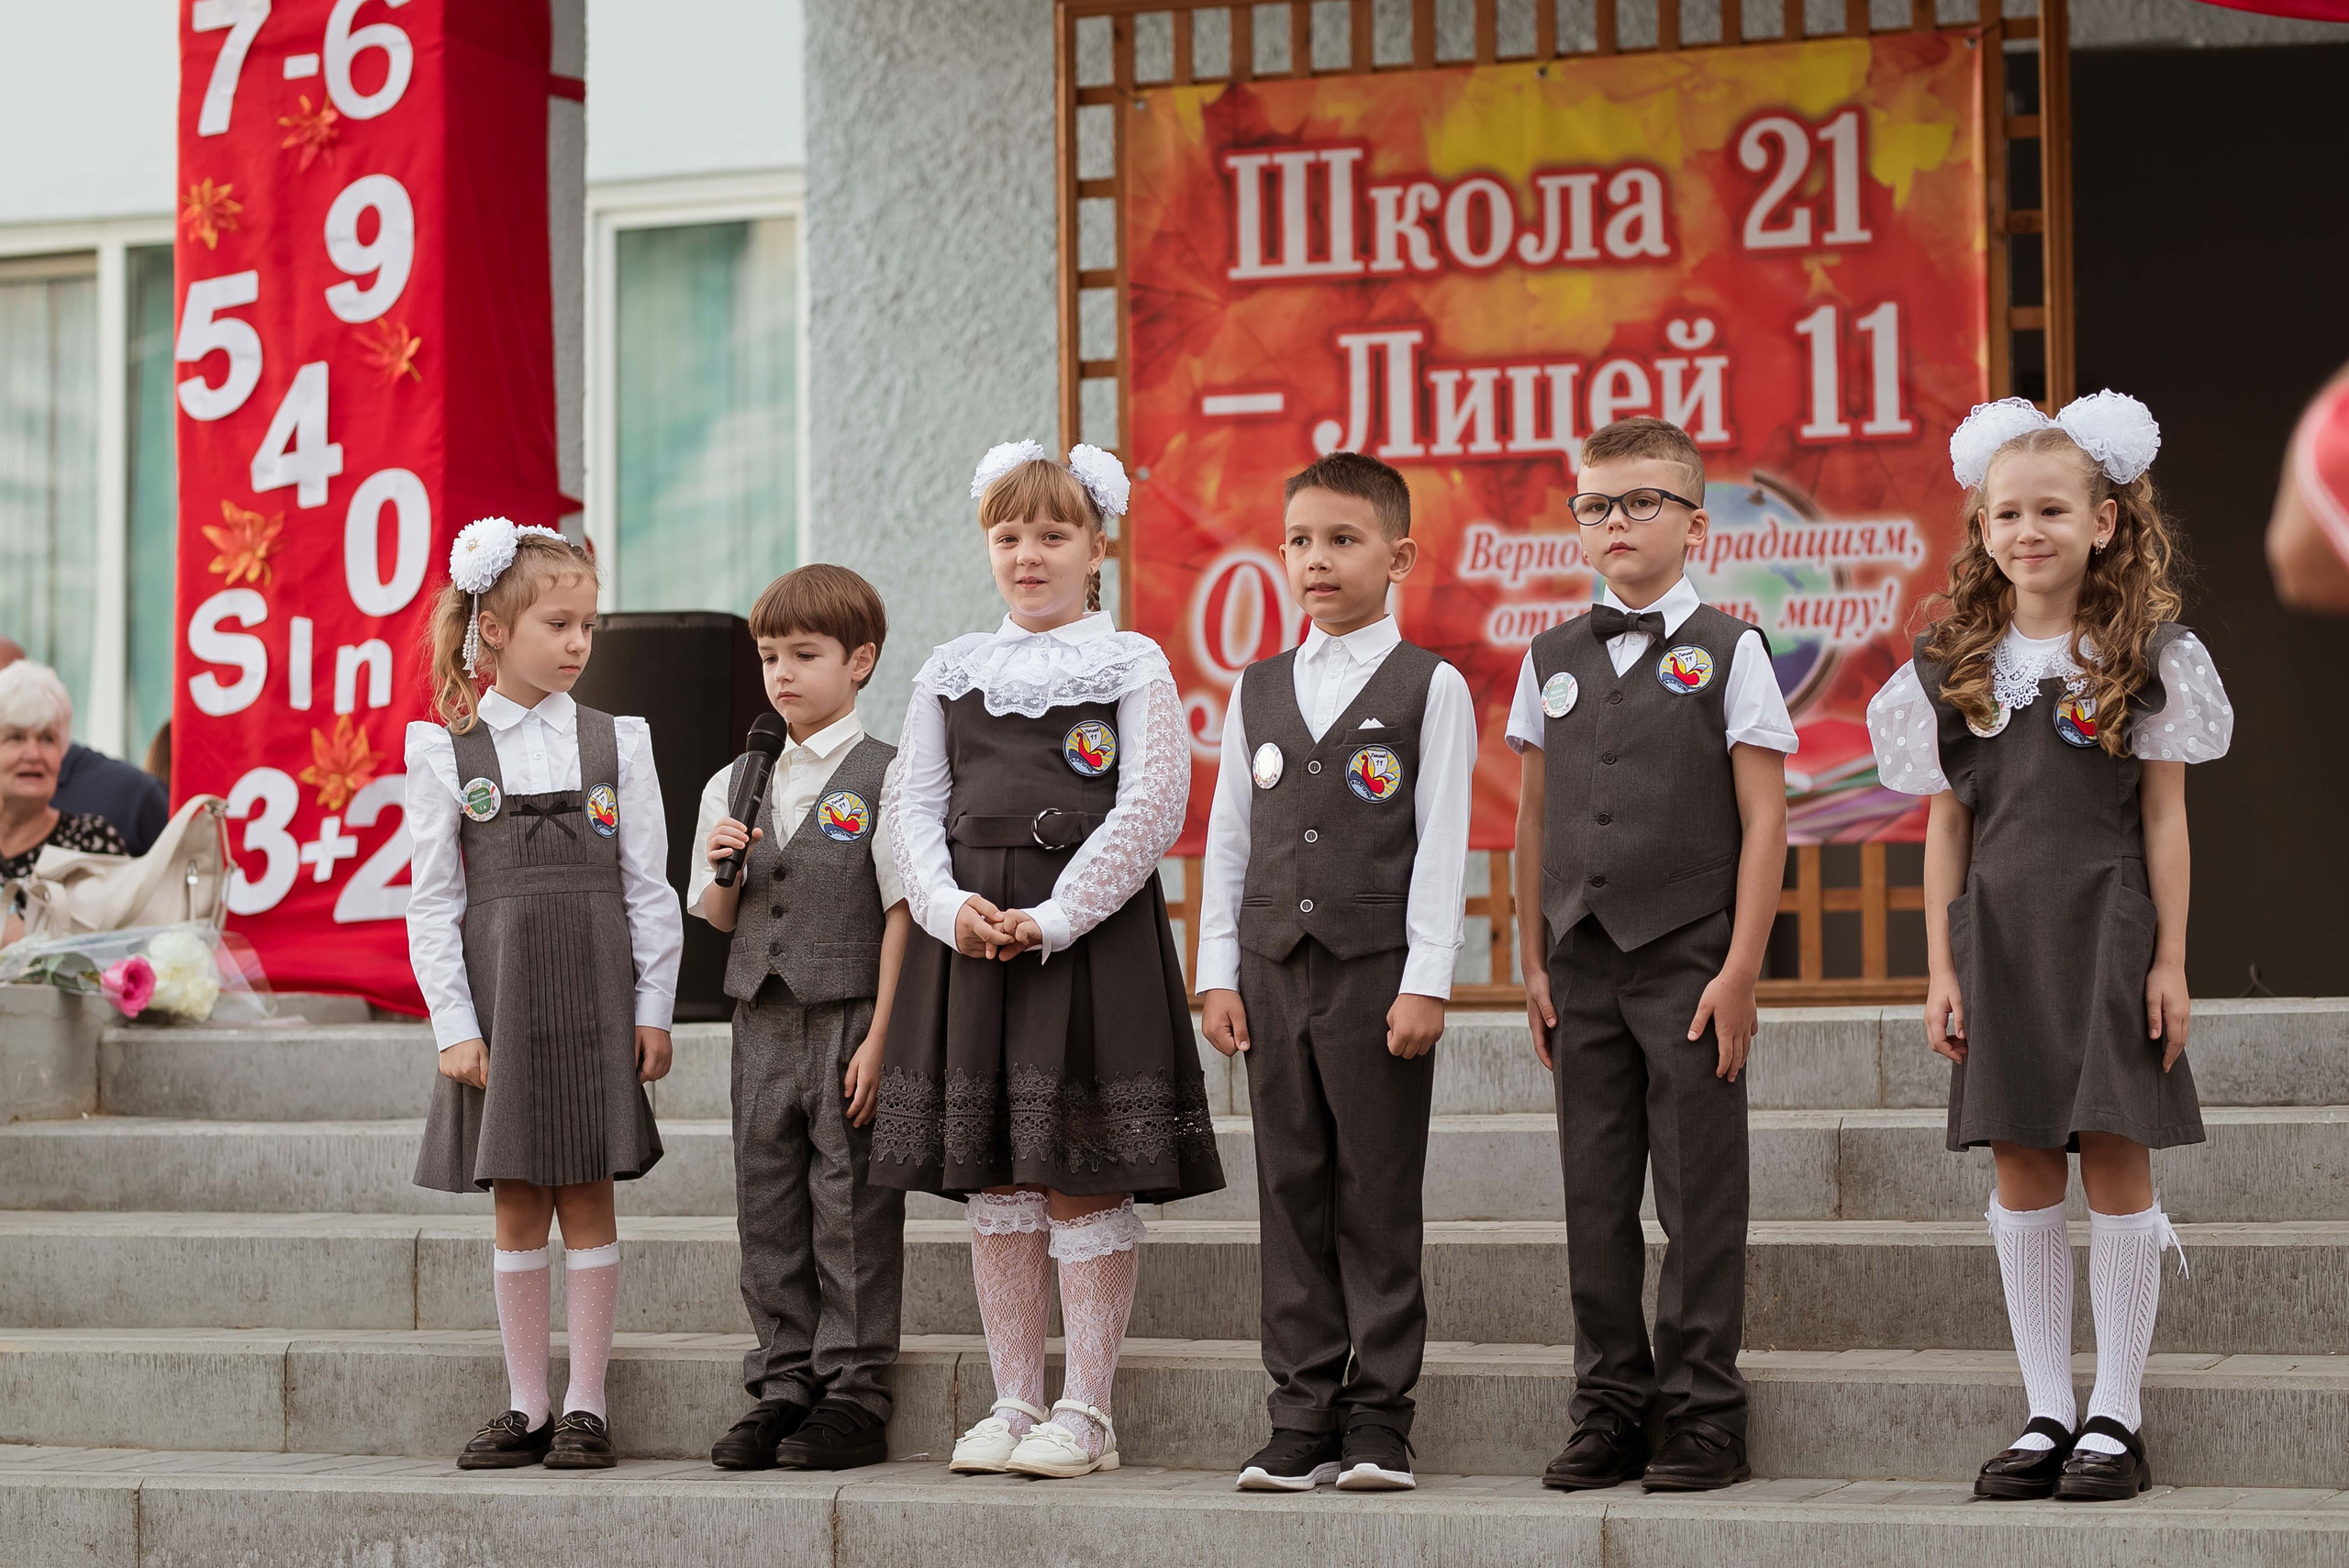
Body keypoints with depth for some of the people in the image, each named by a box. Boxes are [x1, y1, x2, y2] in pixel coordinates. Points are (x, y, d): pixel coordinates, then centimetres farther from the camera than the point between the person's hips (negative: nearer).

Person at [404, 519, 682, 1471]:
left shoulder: (617, 745, 4)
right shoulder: (447, 756, 1)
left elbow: (649, 887, 5)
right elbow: (432, 900, 1)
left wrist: (653, 1009, 1)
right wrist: (454, 1024, -5)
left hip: (595, 999, 0)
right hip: (500, 999, 0)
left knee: (587, 1204, 3)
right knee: (518, 1210, 6)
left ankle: (585, 1408, 9)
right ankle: (525, 1407, 14)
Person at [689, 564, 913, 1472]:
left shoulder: (883, 777, -5)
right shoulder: (733, 785, 12)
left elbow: (900, 914, -8)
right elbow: (717, 917, 17)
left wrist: (880, 1040, -13)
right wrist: (723, 869, -7)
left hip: (849, 1022, -5)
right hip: (762, 1024, 6)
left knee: (852, 1209, -1)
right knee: (767, 1209, 9)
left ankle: (854, 1391, 6)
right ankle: (783, 1387, 17)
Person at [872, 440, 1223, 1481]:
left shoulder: (1132, 666, 0)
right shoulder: (951, 672, 13)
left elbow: (1151, 809, -8)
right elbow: (912, 805, 9)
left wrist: (1052, 918, -15)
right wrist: (951, 908, -8)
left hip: (1089, 934, -4)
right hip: (969, 936, 4)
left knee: (1083, 1179, -3)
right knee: (992, 1178, 7)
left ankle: (1085, 1413, 4)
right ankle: (1014, 1403, 15)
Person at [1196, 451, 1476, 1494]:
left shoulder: (1430, 688, 0)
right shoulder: (1257, 692, 13)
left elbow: (1442, 845, -5)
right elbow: (1229, 840, 13)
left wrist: (1426, 981, -11)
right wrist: (1219, 972, 6)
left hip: (1377, 970, -4)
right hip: (1274, 973, 4)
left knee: (1379, 1200, -1)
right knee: (1291, 1194, 5)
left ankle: (1378, 1419, 4)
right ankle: (1302, 1419, 9)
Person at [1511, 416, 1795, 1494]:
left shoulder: (1728, 653, -1)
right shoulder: (1552, 660, 11)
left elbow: (1764, 820, -4)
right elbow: (1535, 819, 14)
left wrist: (1740, 970, -10)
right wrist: (1535, 961, 9)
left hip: (1688, 961, -4)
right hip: (1583, 963, 4)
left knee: (1698, 1195, -1)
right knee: (1595, 1194, 6)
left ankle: (1701, 1414, 6)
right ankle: (1609, 1409, 13)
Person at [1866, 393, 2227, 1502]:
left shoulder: (2144, 656, 0)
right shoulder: (1952, 665, 6)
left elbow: (2164, 815, 1)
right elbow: (1947, 826, 8)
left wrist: (2170, 960, -4)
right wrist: (1941, 969, 4)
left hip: (2108, 927, -2)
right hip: (2000, 935, 3)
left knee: (2116, 1155, -1)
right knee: (2022, 1166, 4)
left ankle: (2116, 1415, 7)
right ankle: (2046, 1414, 12)